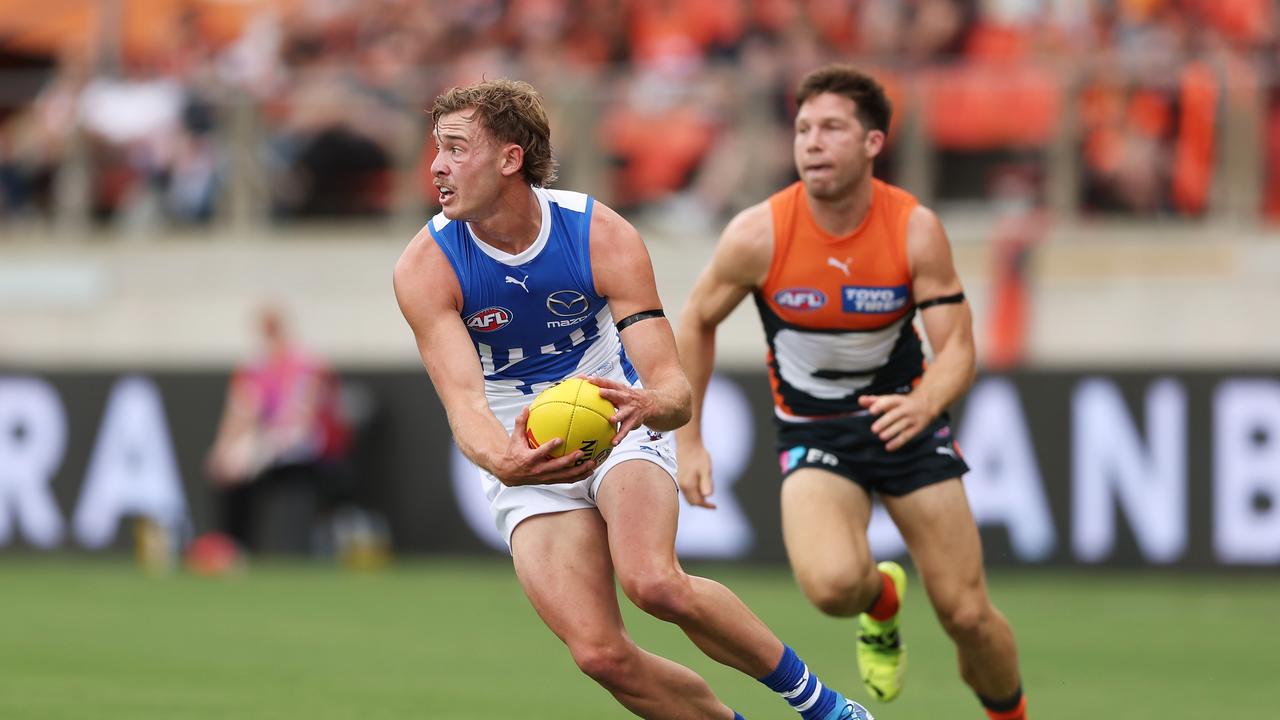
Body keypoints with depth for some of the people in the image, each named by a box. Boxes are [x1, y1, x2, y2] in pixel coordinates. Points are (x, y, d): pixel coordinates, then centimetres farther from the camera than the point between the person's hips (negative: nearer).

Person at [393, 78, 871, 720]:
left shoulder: (603, 236, -18)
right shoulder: (426, 268, -17)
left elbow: (675, 389, -21)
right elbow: (464, 403, -27)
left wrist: (648, 405, -48)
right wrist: (504, 462, -51)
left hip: (623, 432, -1)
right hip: (525, 462, 1)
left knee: (655, 584, -31)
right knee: (603, 656, -17)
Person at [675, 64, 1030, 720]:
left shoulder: (916, 230, -16)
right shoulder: (758, 235, -17)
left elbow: (957, 347, -14)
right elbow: (697, 323, 0)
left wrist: (923, 405, -36)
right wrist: (689, 440, -1)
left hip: (903, 414, 1)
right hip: (811, 429, -1)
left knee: (967, 614, -3)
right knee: (832, 583, -30)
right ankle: (881, 601, 8)